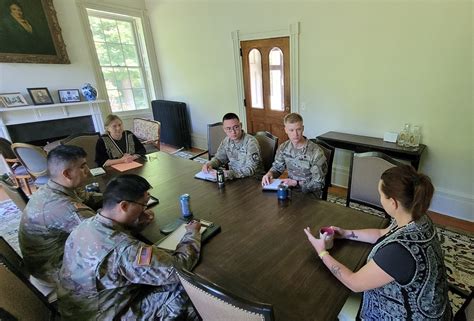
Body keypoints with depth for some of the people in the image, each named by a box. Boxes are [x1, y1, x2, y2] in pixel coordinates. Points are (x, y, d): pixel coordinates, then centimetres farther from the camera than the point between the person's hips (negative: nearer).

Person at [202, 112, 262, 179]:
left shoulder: (250, 142, -19)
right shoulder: (226, 141, 0)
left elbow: (250, 170, -25)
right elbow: (219, 158, 14)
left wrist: (226, 173, -34)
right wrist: (210, 164, -9)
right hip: (234, 178, 5)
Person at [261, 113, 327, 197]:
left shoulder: (316, 152, -20)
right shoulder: (283, 148, -4)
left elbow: (318, 184, -15)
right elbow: (277, 167, 11)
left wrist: (295, 183, -24)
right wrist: (269, 174, -10)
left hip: (310, 194, -4)